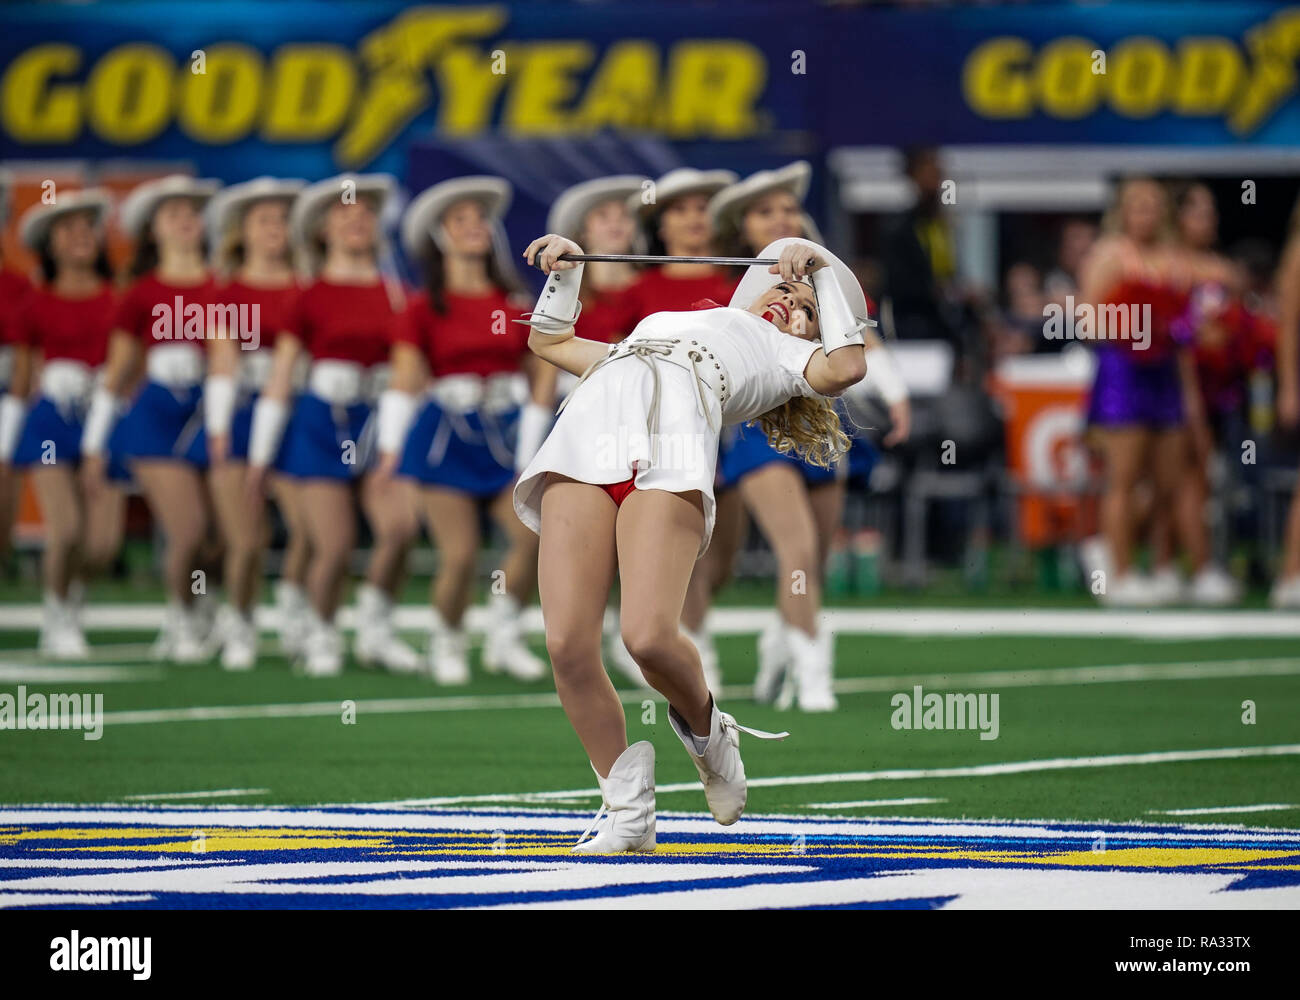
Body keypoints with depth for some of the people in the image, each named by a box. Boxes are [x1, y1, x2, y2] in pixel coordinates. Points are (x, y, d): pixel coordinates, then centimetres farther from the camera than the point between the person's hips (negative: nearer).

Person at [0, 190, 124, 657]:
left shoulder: (118, 299, 6)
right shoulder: (39, 304, 4)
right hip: (52, 420, -2)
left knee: (103, 544, -8)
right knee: (67, 529, -17)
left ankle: (73, 592, 26)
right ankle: (58, 617, 9)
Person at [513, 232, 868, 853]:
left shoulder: (784, 357, 29)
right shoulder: (655, 328, 43)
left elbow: (845, 367, 7)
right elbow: (549, 339, 53)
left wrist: (825, 271, 18)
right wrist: (565, 271, 41)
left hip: (668, 456, -4)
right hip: (584, 443, 4)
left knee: (648, 637, -25)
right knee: (568, 646, -14)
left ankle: (703, 727, 8)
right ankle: (628, 812, 1)